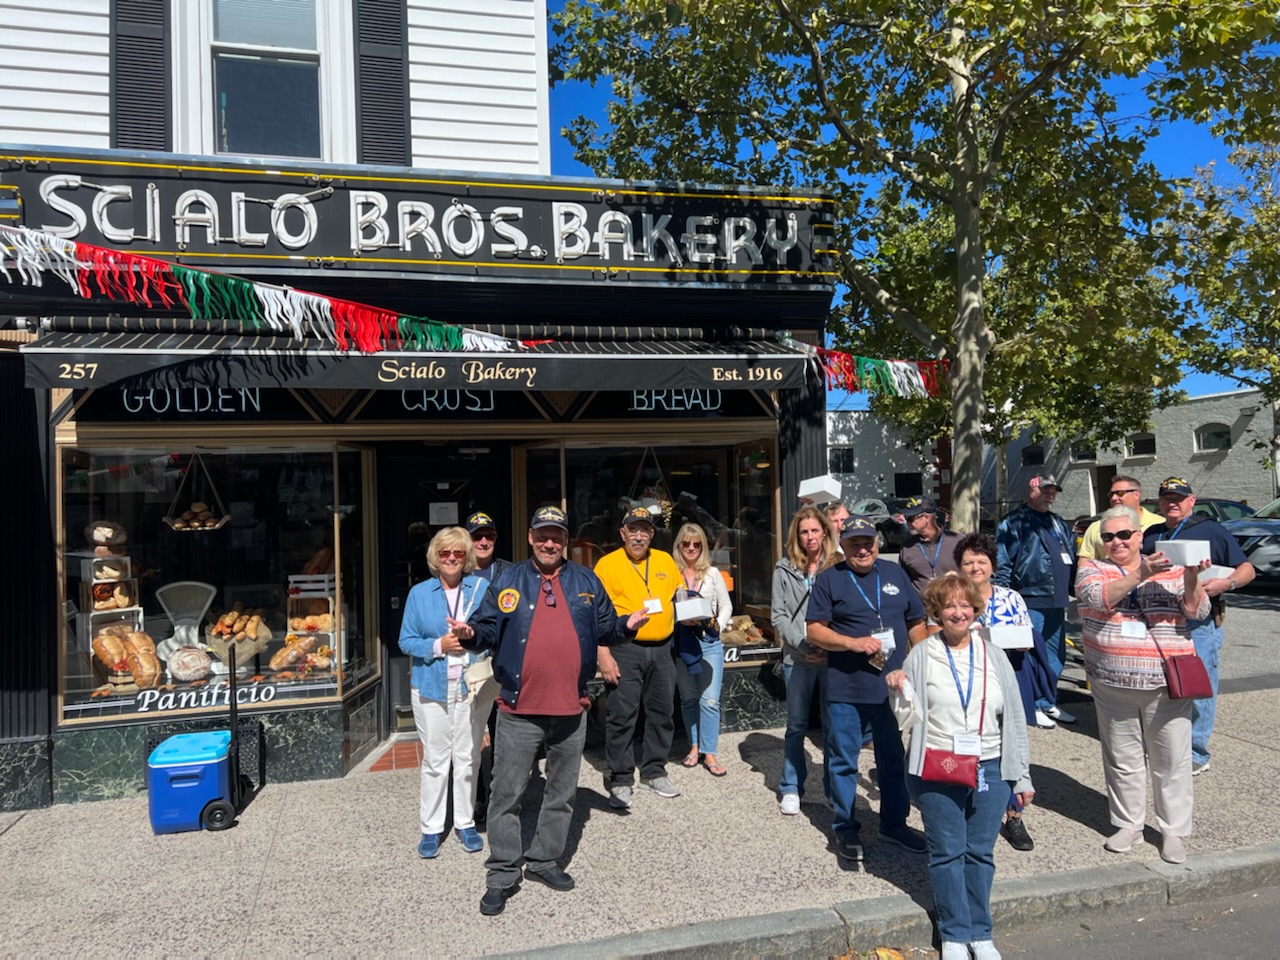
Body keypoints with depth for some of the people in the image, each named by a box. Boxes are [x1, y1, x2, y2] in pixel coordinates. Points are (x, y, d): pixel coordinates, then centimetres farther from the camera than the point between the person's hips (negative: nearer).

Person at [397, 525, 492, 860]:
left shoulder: (483, 588, 1)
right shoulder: (419, 593, 3)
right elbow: (406, 640, 2)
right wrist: (438, 645, -14)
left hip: (473, 686, 0)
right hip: (431, 687, 0)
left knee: (468, 758, 9)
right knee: (434, 760, 5)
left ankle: (465, 823, 24)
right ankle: (431, 828, 19)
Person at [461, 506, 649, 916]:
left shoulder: (586, 581, 7)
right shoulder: (508, 582, 3)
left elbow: (604, 628, 10)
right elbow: (490, 630, 3)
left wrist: (627, 625, -10)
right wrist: (470, 635, -18)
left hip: (571, 708, 2)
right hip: (519, 710, -2)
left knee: (562, 793, 15)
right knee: (507, 794, 3)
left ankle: (545, 860, 33)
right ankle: (502, 875, 16)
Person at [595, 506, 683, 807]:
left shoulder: (665, 560, 11)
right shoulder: (608, 564, -3)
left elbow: (680, 596, 24)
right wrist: (604, 655, -14)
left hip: (661, 649, 5)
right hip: (625, 650, -4)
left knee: (661, 712, 12)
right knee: (621, 716, -2)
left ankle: (654, 771, 28)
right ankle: (619, 780, 11)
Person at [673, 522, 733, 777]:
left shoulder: (712, 573, 6)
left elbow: (726, 605, 10)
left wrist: (719, 625, -6)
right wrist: (680, 620, -18)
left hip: (709, 641, 1)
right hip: (682, 642, 0)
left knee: (710, 699, -5)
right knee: (688, 699, 10)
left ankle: (709, 752, 3)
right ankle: (694, 746, 25)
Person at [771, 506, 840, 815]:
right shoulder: (785, 569, 2)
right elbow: (778, 616, 1)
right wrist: (803, 645, -10)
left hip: (834, 657, -1)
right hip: (798, 659, 1)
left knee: (833, 725, 8)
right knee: (796, 726, 10)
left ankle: (834, 789, 23)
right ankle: (791, 789, 22)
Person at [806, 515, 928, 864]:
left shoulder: (894, 573, 8)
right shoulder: (829, 579, -3)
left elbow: (916, 622, 13)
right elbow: (814, 629, -7)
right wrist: (853, 643, -20)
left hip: (893, 687, 4)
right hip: (846, 691, -3)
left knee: (894, 759, 16)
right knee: (844, 762, 6)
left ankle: (894, 823, 33)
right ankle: (846, 830, 21)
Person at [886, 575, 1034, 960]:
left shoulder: (994, 656, 6)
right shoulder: (922, 656, -1)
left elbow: (1014, 719, 8)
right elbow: (910, 715, 4)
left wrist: (1022, 776, 8)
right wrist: (898, 689, -17)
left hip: (990, 770, 2)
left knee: (981, 853, 10)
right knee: (947, 853, 6)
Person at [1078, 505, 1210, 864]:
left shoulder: (1170, 570, 6)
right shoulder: (1092, 570, 4)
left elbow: (1198, 612, -2)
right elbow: (1099, 597, -16)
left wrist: (1192, 577, -19)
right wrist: (1140, 575, -26)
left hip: (1167, 684, 0)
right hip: (1112, 686, 1)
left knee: (1171, 760, 6)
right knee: (1122, 759, 11)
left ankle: (1173, 830, 21)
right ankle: (1128, 823, 26)